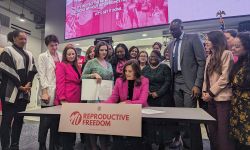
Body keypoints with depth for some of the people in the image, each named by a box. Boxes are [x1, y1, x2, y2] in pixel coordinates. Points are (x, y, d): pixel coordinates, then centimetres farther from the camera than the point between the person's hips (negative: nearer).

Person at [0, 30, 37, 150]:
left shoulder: (28, 54, 18)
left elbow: (32, 70, 10)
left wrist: (28, 84, -5)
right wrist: (20, 86, -12)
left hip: (24, 92, 6)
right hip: (11, 90, -6)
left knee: (19, 119, 8)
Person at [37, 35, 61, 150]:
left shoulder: (61, 57, 14)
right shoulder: (42, 57, 3)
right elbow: (42, 76, -5)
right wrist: (45, 92, -14)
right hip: (48, 92, -4)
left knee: (56, 120, 9)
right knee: (45, 120, -1)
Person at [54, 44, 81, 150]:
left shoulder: (77, 67, 18)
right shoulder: (61, 66, -3)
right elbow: (60, 83, -12)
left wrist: (80, 98, 12)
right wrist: (62, 99, -20)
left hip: (76, 100, 7)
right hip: (66, 101, -7)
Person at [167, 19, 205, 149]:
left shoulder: (193, 38, -1)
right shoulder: (171, 45, 16)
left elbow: (202, 62, -7)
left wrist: (198, 84, -14)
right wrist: (171, 82, 9)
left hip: (189, 82, -5)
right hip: (176, 83, 6)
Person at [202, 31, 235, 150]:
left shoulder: (226, 54, -6)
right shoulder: (209, 57, 16)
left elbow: (225, 77, -12)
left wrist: (211, 93, -12)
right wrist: (204, 91, 2)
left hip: (222, 97, -7)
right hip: (211, 98, 7)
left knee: (223, 130, -1)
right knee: (212, 129, 11)